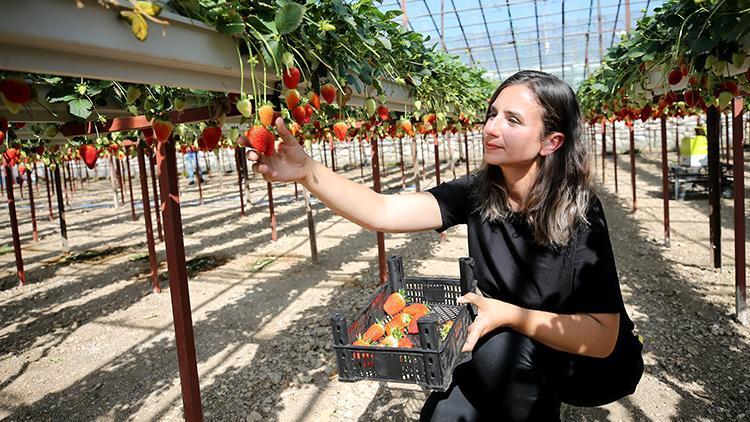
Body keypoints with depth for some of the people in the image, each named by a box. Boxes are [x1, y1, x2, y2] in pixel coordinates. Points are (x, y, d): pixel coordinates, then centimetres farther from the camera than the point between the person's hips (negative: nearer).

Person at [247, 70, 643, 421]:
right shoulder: (478, 193, -13)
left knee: (501, 350, -31)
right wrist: (307, 171, -37)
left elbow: (602, 337, -24)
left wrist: (508, 314, -35)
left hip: (594, 363, -4)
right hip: (508, 352, 4)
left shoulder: (579, 211, -24)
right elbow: (385, 212, -25)